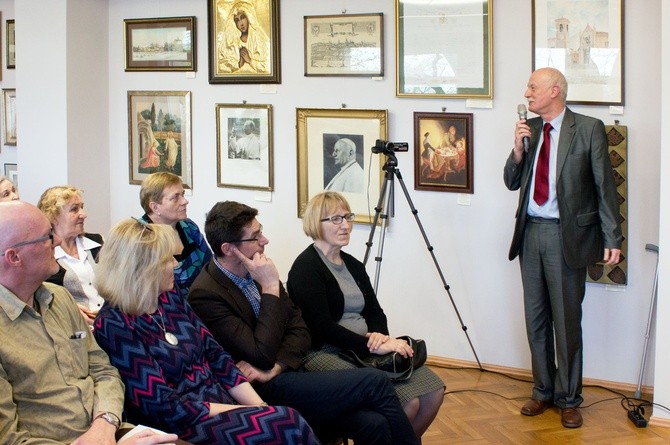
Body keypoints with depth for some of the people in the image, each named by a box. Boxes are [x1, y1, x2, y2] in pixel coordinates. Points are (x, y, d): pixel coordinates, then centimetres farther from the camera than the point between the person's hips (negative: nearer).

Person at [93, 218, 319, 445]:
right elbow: (165, 407, -16)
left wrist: (259, 407, -3)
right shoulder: (114, 325, -15)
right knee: (289, 424, -24)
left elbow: (215, 355, 9)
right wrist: (247, 411, -14)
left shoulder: (170, 297, 8)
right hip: (182, 427, -7)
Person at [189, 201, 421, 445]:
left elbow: (299, 330, 9)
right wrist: (270, 287, -17)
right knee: (375, 382, -15)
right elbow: (262, 356, -20)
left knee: (373, 423, -17)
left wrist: (275, 366, -10)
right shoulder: (205, 294, -16)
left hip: (290, 372, 7)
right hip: (267, 391, -6)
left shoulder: (256, 272, 7)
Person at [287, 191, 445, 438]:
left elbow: (375, 311, 15)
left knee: (433, 390, -8)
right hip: (325, 354, -8)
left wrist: (381, 335, -8)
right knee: (406, 401, -24)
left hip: (364, 349, 8)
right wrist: (374, 345, -21)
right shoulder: (306, 267, -10)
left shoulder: (353, 265, 16)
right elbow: (323, 327, -17)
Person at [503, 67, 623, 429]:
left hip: (567, 236, -5)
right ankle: (543, 390, 25)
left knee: (566, 319, 0)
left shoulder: (588, 129, -6)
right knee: (535, 317, 12)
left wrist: (612, 238, -10)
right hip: (531, 233, 5)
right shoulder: (528, 129, 9)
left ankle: (568, 399, 12)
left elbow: (605, 186, -6)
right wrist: (518, 149, -7)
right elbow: (512, 182, 12)